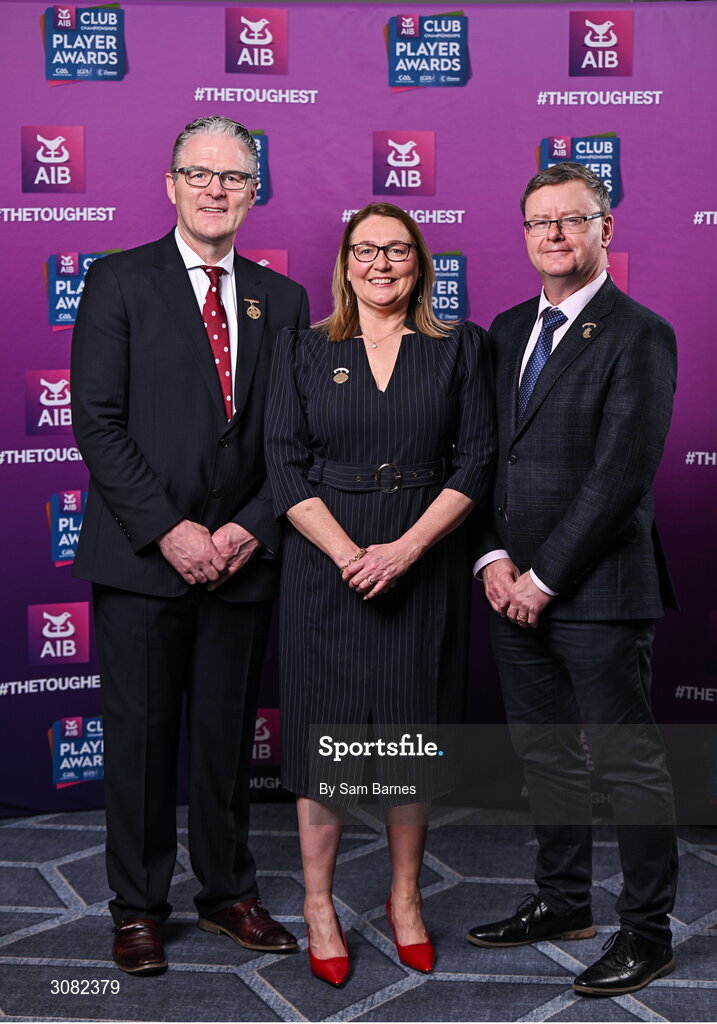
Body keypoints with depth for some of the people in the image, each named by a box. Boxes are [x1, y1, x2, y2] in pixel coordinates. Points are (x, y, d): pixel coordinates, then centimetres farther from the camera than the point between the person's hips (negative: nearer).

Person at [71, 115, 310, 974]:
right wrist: (167, 530, -13)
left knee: (227, 732, 12)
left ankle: (228, 893, 29)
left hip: (242, 557, 3)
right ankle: (138, 908, 23)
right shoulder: (120, 282, 1)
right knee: (140, 734, 6)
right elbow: (97, 423, -7)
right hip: (139, 556, -3)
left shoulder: (282, 299, 11)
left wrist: (252, 527, -6)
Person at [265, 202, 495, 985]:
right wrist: (347, 553, -15)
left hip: (424, 568, 1)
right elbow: (285, 465, -2)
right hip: (326, 567, 0)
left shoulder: (458, 348, 6)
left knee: (412, 730, 9)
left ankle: (406, 898, 28)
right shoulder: (303, 349, 5)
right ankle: (318, 905, 22)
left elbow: (475, 462, -1)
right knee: (324, 732, 4)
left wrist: (406, 547, -13)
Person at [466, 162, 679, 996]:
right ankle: (562, 901, 34)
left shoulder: (638, 335, -8)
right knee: (543, 754, 17)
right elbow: (484, 452, 12)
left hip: (595, 590, -7)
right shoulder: (508, 329, 14)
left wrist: (544, 577, -14)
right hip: (517, 585, 7)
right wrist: (494, 557, -1)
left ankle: (647, 931, 20)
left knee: (629, 764, 4)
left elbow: (621, 475, -15)